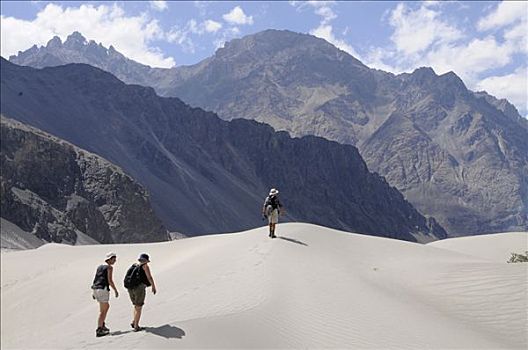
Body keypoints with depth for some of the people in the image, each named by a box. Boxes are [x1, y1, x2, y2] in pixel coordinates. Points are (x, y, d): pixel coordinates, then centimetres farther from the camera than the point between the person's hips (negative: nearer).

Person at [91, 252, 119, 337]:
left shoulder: (100, 267, 20)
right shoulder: (109, 267, -4)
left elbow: (95, 279, 19)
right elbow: (110, 280, -12)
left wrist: (94, 292, 22)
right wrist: (116, 290, -5)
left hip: (96, 289, 8)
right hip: (103, 289, -8)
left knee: (107, 306, 23)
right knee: (103, 311, -2)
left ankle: (102, 325, 24)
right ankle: (99, 330, -4)